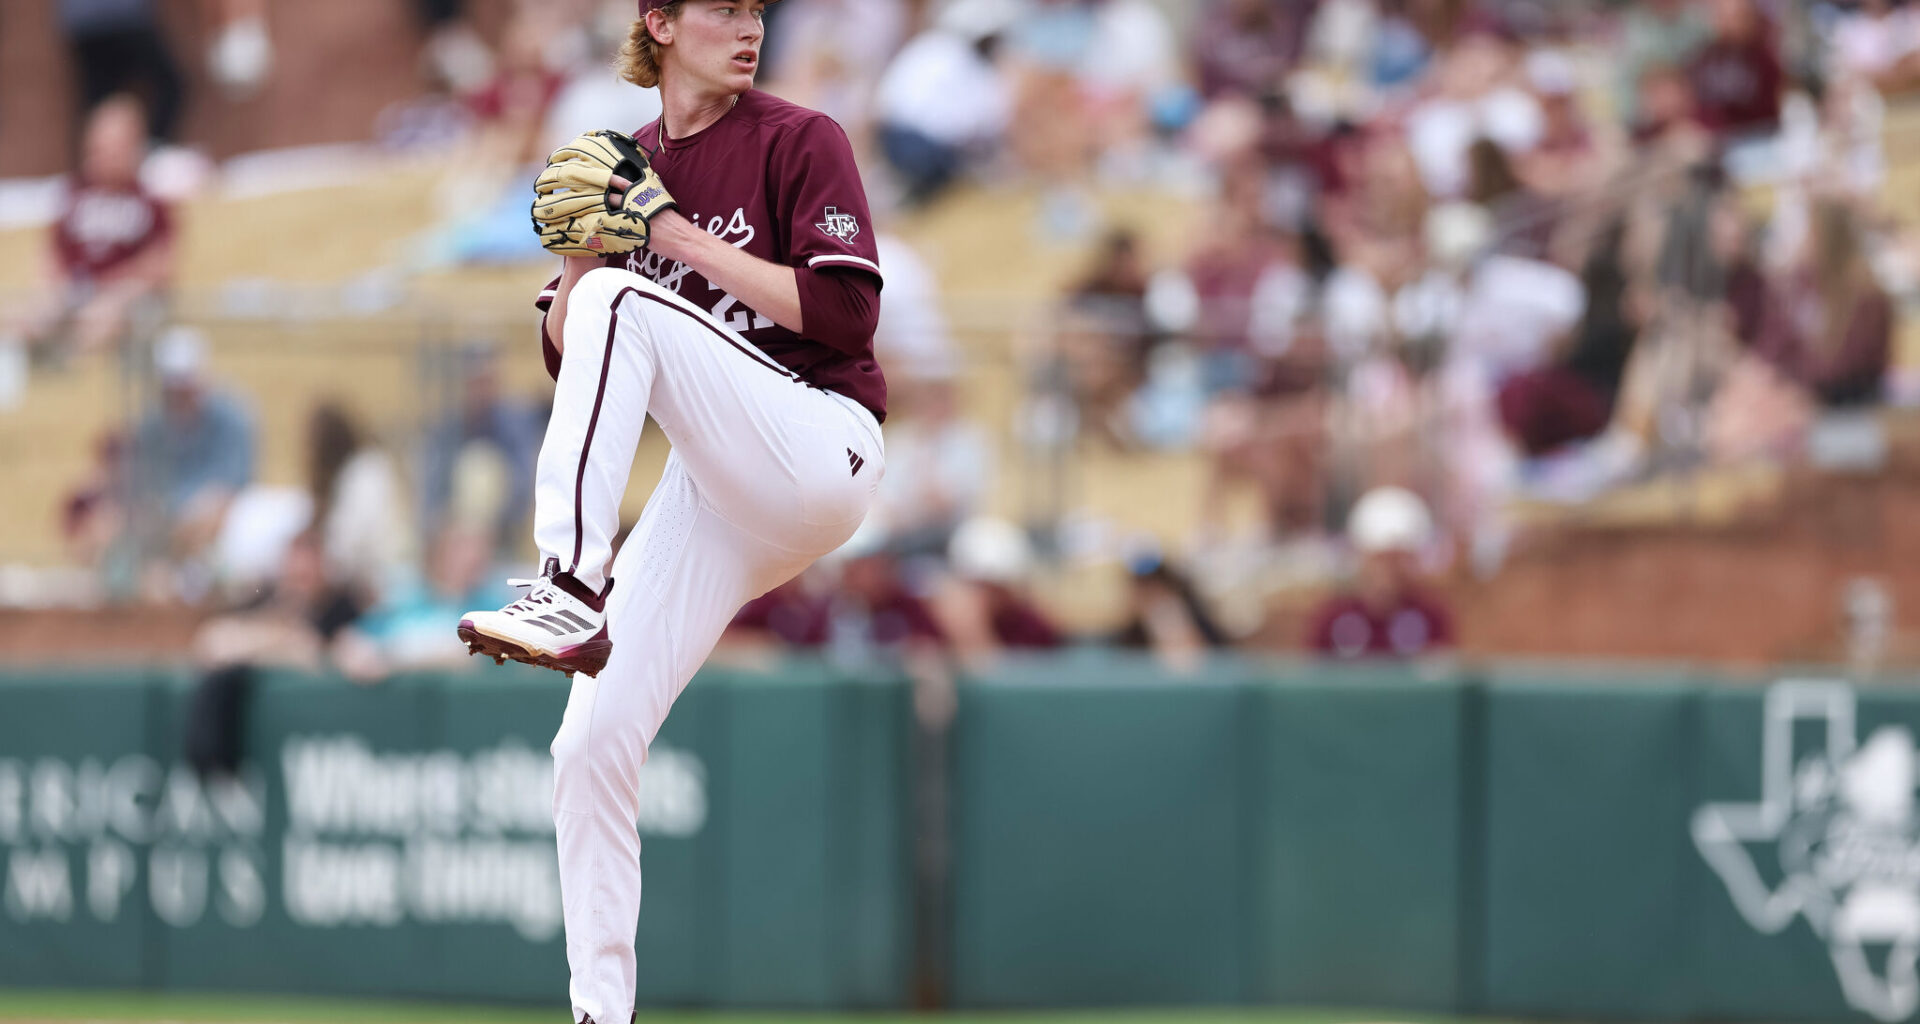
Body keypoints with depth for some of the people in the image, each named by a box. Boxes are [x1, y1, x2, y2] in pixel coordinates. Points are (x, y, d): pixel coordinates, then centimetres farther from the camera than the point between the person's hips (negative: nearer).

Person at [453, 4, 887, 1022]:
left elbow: (845, 316, -13)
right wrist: (586, 239, -6)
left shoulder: (799, 141, -1)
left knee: (622, 304, -28)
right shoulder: (630, 166, 14)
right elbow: (567, 358, 13)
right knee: (591, 745, -6)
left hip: (821, 453, -5)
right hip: (715, 491, 6)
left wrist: (674, 230, -13)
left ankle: (572, 596, -37)